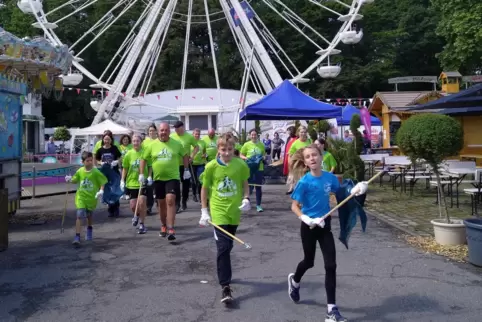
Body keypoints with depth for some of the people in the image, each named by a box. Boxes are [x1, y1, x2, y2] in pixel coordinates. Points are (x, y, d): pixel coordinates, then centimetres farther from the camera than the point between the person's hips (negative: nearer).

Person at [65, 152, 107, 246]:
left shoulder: (96, 172, -13)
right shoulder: (80, 171, -3)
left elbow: (103, 182, -7)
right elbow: (75, 180, 14)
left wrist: (101, 191, -22)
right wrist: (70, 179, -7)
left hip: (92, 197, 0)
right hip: (81, 196, 1)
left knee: (89, 215, 18)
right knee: (80, 215, -14)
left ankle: (89, 229, 48)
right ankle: (77, 237, -13)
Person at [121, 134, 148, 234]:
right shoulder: (129, 154, -2)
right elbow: (125, 168, 6)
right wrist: (122, 181, 3)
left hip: (143, 182, -2)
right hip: (131, 182, 2)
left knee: (142, 203, -12)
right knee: (133, 206, 6)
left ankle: (142, 224, 6)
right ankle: (136, 215, 42)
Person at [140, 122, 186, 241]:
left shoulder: (177, 144, -4)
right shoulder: (152, 145, -2)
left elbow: (184, 156, 12)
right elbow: (144, 159, 7)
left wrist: (186, 169, 10)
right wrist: (141, 174, 3)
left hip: (173, 177, -2)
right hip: (158, 178, 2)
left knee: (170, 201, -16)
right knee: (161, 203, 13)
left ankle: (170, 229, -16)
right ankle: (163, 226, 34)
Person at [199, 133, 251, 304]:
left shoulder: (241, 165, -5)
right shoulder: (211, 166, -9)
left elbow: (245, 184, 10)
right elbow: (204, 188, 2)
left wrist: (246, 199, -6)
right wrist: (204, 211, 2)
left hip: (234, 212, 3)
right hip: (218, 212, -2)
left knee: (227, 246, 17)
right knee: (223, 247, -11)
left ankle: (224, 273, 42)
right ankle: (225, 287, -8)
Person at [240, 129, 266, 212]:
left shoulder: (261, 145, 4)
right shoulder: (246, 145, -2)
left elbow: (264, 154, 17)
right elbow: (241, 155, 3)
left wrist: (263, 158, -5)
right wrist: (246, 158, -14)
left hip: (259, 168, 2)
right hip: (249, 168, -2)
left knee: (258, 187, 4)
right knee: (249, 186, 4)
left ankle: (258, 205, 14)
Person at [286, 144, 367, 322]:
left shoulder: (330, 177, -6)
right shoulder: (304, 182, -18)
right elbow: (294, 206, -13)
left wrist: (355, 190, -8)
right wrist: (306, 219, -28)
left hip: (325, 225, 3)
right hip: (309, 227, -3)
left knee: (331, 265, -2)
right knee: (309, 262, 17)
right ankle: (294, 280, 52)